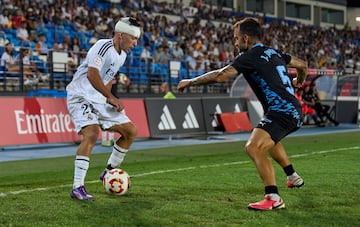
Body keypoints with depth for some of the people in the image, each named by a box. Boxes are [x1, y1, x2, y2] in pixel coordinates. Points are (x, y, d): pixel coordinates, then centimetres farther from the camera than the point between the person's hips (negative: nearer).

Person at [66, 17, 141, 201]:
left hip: (99, 101, 9)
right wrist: (110, 97, -22)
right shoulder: (103, 46, -18)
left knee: (131, 131, 5)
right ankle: (77, 188, -28)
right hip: (81, 97, -9)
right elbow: (92, 74, -29)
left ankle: (109, 173, 20)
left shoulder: (122, 55, 11)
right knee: (92, 134, -30)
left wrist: (110, 100, 8)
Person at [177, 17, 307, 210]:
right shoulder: (274, 53, 15)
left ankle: (273, 199, -26)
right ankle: (293, 177, 48)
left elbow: (220, 76, -15)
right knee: (269, 140, 36)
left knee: (254, 147, -22)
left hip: (281, 112, -10)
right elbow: (302, 65, 27)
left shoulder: (250, 56, -9)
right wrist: (298, 81, 49)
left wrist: (189, 82, -3)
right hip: (294, 111, 10)